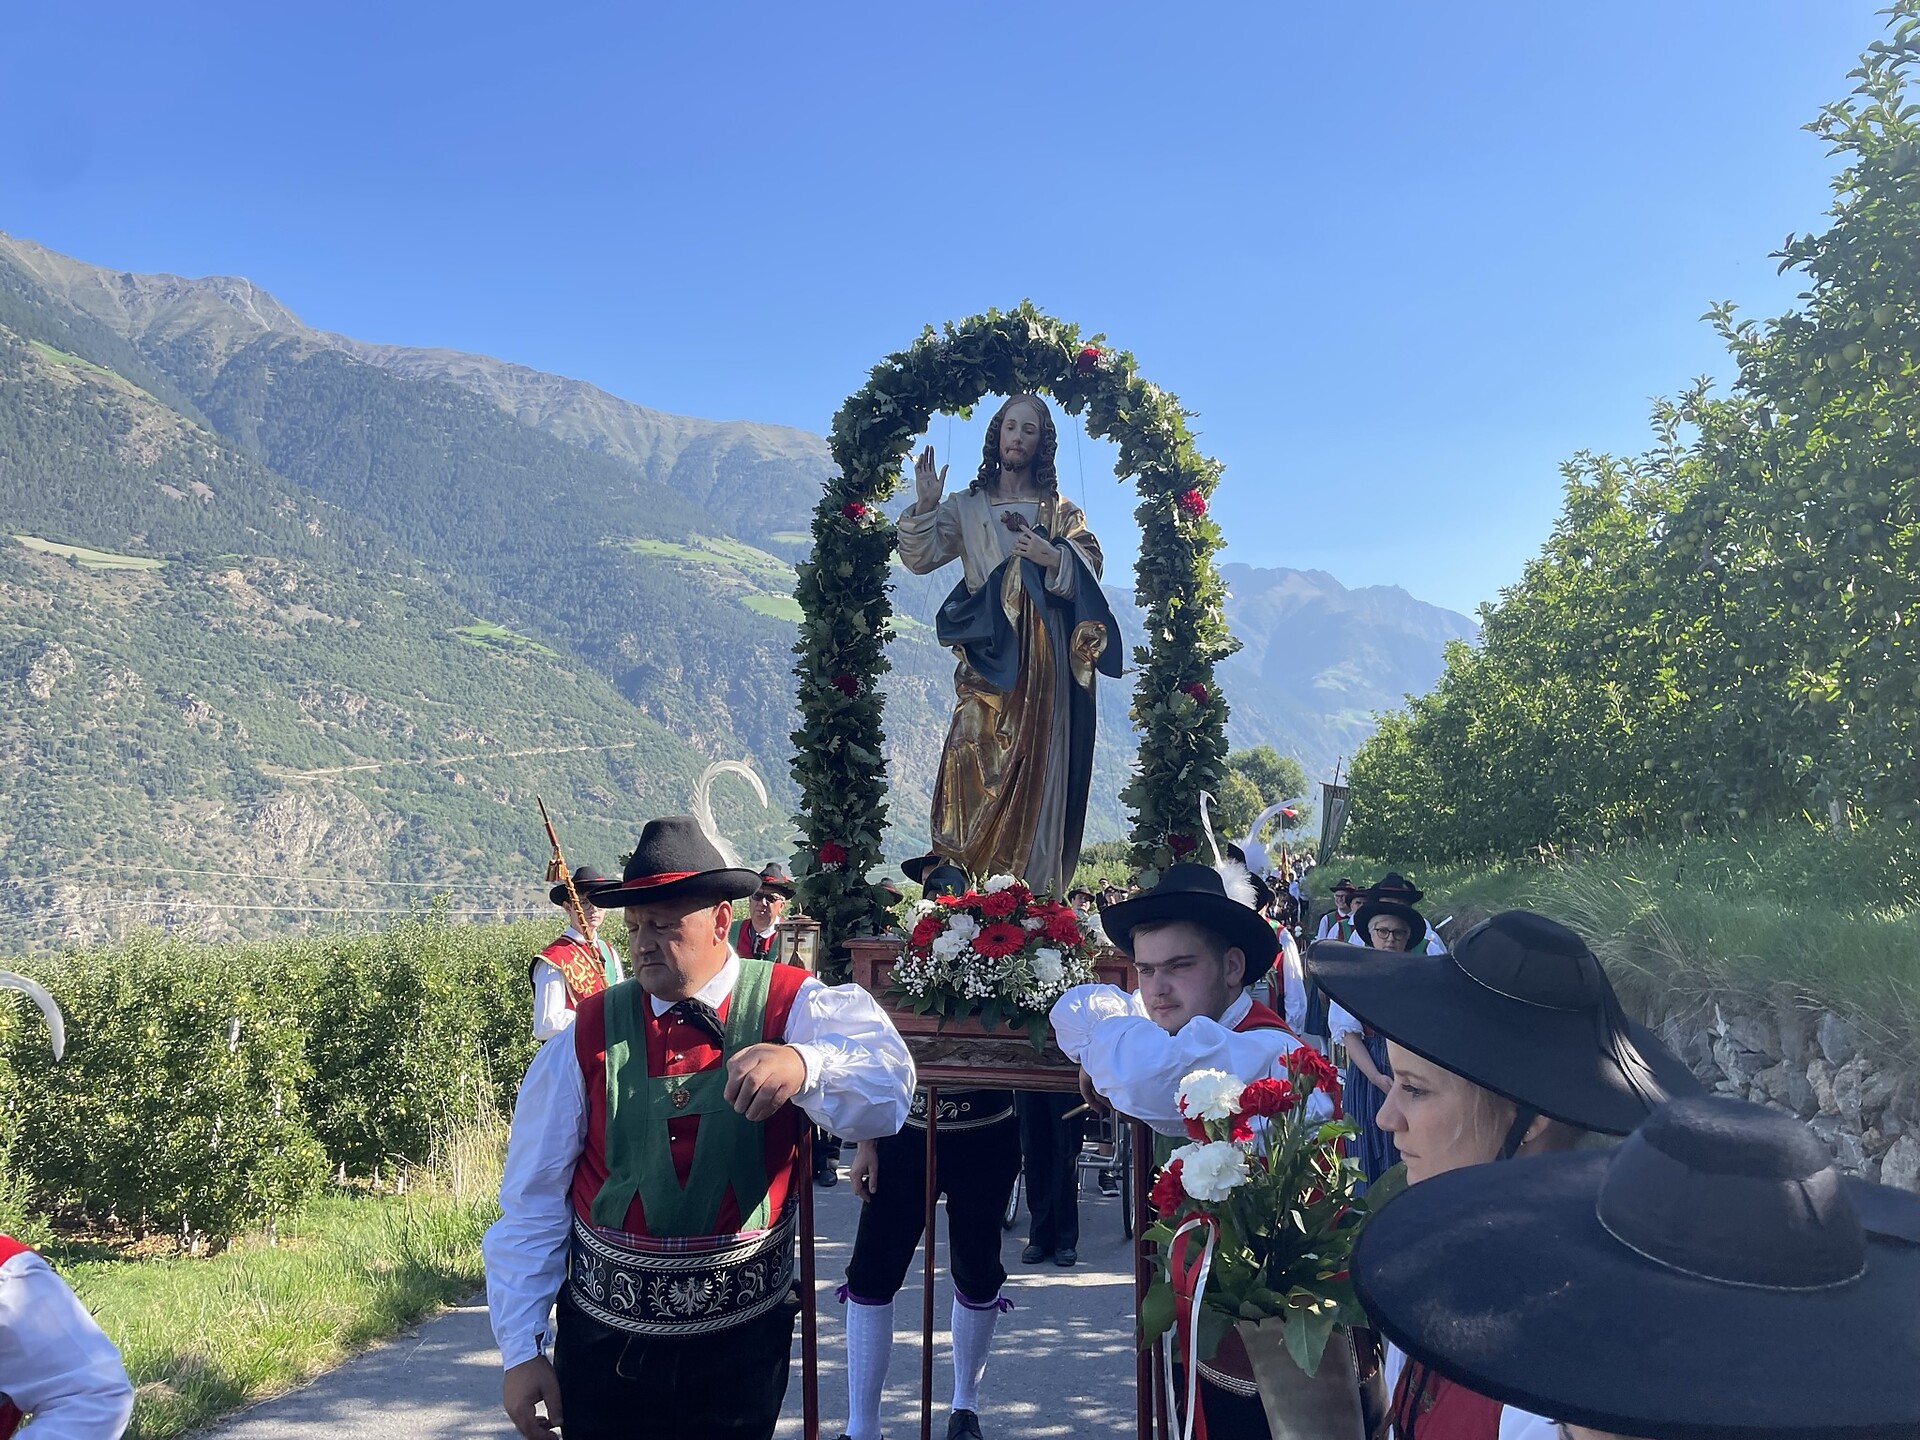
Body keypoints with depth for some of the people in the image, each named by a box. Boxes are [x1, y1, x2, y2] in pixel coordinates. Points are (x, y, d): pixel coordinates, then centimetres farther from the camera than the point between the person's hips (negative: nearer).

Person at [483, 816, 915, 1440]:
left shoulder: (790, 1006, -11)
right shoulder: (589, 1035, -5)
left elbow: (885, 1089, -29)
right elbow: (532, 1202, 0)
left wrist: (801, 1062, -49)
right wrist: (521, 1351, -1)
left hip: (743, 1336, -1)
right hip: (603, 1335, 1)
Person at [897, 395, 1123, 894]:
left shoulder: (1059, 511, 16)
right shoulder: (966, 506, 17)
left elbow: (1091, 566, 3)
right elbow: (919, 559, 6)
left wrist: (1052, 558, -15)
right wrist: (924, 506, -7)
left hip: (1041, 655, 0)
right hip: (985, 652, 1)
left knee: (1037, 766, -7)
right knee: (974, 755, -13)